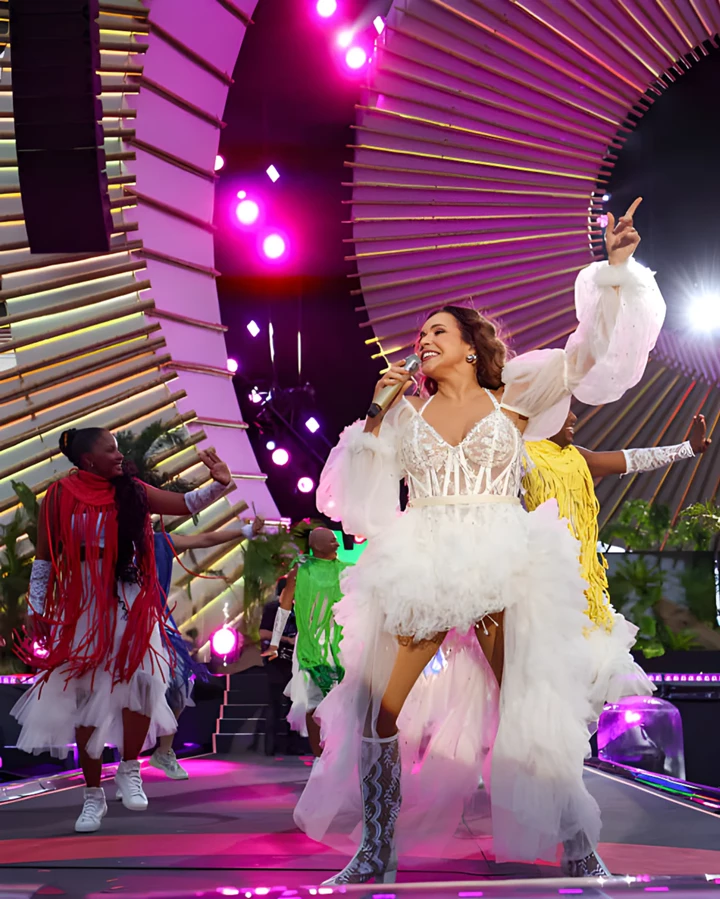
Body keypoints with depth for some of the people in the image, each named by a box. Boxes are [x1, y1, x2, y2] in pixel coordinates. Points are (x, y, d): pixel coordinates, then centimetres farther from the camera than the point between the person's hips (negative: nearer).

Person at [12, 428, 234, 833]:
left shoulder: (133, 492, 4)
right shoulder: (60, 497, -1)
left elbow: (186, 504, 3)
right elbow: (45, 558, 3)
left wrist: (219, 483, -13)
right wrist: (35, 609, 1)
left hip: (131, 604, 1)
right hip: (82, 607, -1)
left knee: (143, 678, -15)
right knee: (86, 695, 3)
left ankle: (130, 770, 7)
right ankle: (94, 795, 15)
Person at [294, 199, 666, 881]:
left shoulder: (513, 399, 8)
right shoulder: (406, 413, 13)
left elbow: (590, 352, 2)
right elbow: (364, 492, 9)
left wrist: (616, 269, -6)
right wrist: (375, 418, 0)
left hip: (503, 570, -2)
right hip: (421, 572, 2)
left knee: (536, 713, -2)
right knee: (379, 707, -7)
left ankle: (576, 852, 14)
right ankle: (377, 852, 7)